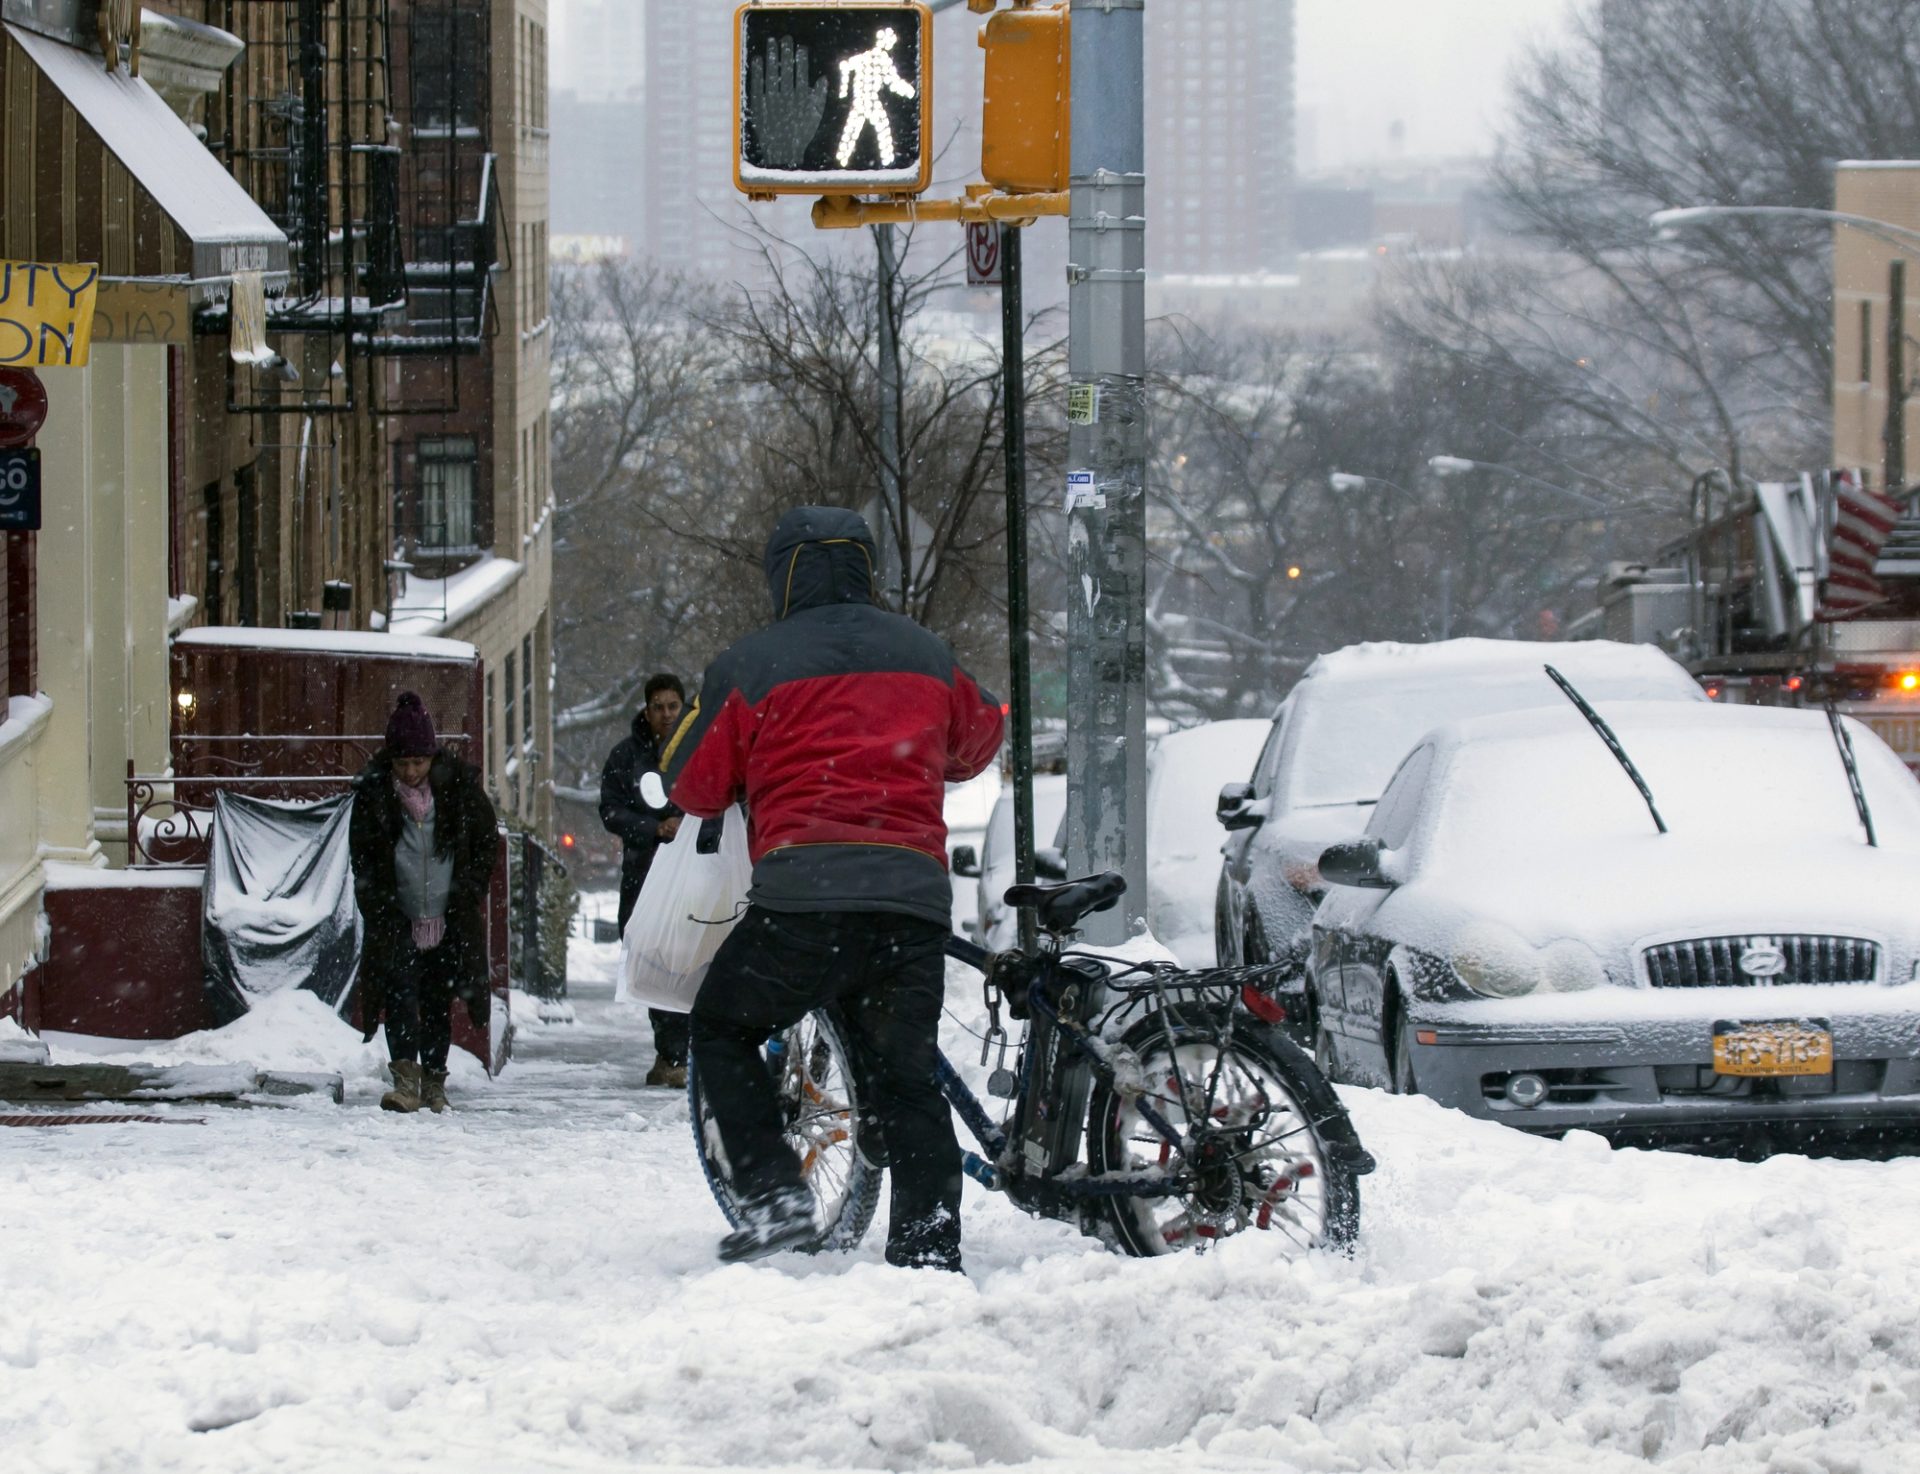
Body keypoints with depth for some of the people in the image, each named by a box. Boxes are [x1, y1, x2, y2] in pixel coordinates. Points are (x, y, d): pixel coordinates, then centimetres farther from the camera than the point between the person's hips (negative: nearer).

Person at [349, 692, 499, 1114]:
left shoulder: (460, 785, -3)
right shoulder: (373, 791, -4)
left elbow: (486, 843, 7)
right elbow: (362, 856, 3)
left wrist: (468, 897, 0)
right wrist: (379, 908, -5)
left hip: (450, 920, 1)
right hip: (397, 920, -1)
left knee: (438, 1001, 6)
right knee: (399, 992, -16)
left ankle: (434, 1080, 16)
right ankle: (406, 1079, -22)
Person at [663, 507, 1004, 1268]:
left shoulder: (750, 667, 4)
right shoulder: (927, 656, 17)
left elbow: (693, 784, 10)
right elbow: (978, 742, 34)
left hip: (803, 895, -4)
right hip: (916, 900, 4)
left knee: (721, 1031, 16)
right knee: (906, 1078, 10)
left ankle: (775, 1193, 1)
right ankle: (930, 1248, 0)